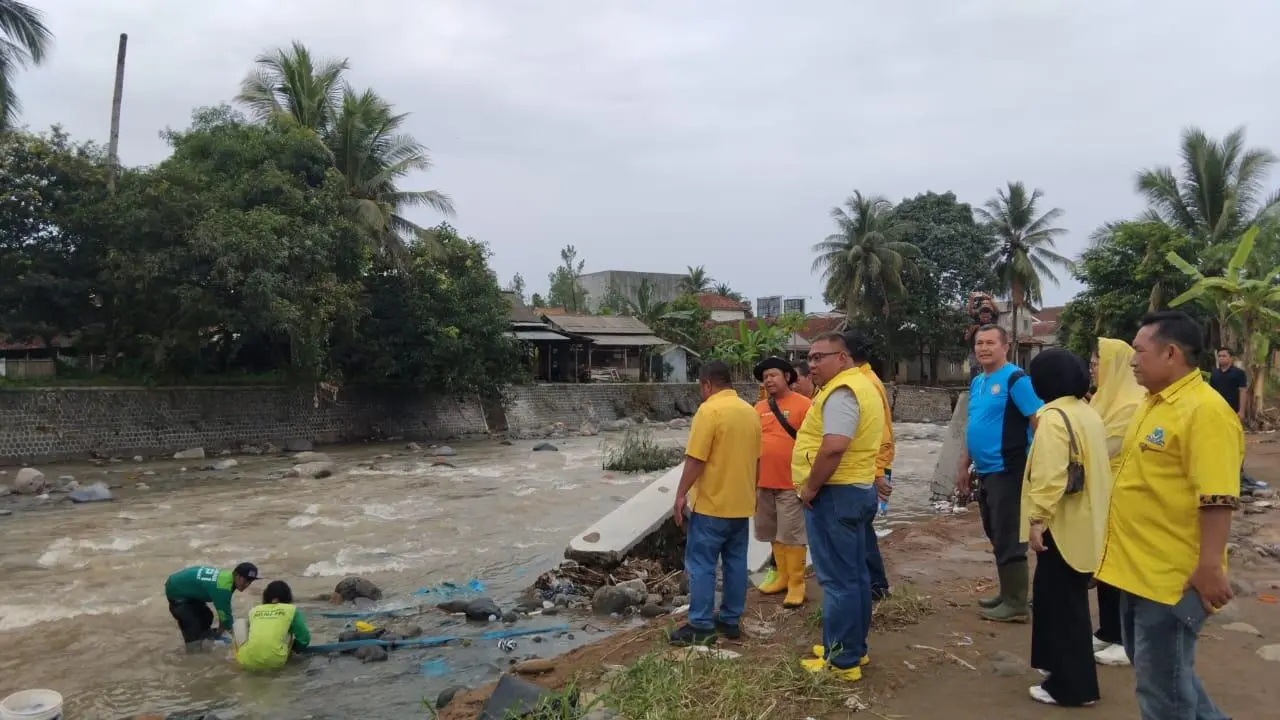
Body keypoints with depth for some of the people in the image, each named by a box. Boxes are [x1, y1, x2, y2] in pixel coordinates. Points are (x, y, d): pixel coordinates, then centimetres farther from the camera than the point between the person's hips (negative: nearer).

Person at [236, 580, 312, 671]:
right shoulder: (291, 610, 11)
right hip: (275, 662, -2)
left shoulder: (253, 611, 19)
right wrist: (293, 647, 37)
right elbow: (304, 639, 15)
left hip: (247, 662, 2)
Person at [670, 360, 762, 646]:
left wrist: (681, 494, -11)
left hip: (712, 503, -8)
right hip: (742, 503, 8)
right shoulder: (750, 412, 8)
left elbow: (695, 459, -19)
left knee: (701, 564, 0)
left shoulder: (709, 410, -16)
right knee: (736, 563, 12)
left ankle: (701, 626, 3)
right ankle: (731, 621, 20)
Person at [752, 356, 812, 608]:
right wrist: (751, 481, 14)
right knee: (774, 534, 14)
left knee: (793, 535, 0)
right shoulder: (759, 408, 9)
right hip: (764, 483, 6)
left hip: (791, 484, -6)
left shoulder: (803, 404, -8)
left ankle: (796, 584, 8)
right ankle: (782, 576, 26)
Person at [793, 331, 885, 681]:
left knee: (838, 579, -3)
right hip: (857, 489, 11)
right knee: (854, 574, 16)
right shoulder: (860, 385, 16)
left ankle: (843, 661, 5)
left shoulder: (841, 392, -18)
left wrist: (810, 486, -17)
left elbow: (834, 447, -29)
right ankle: (854, 647, 27)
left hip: (835, 494, -11)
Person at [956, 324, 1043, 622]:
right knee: (996, 537, 16)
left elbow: (1040, 422, -16)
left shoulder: (1015, 379, -11)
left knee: (1008, 539, -3)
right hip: (985, 473, 9)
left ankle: (1016, 604, 7)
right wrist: (963, 466, 19)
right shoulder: (976, 382, 14)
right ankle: (1007, 595, 28)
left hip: (1008, 472, -9)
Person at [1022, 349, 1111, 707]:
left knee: (1060, 601, 0)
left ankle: (1072, 686, 8)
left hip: (1063, 525, -10)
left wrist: (1038, 519, -24)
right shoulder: (1089, 413, 11)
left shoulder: (1054, 416, -18)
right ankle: (1062, 664, 31)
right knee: (1064, 597, 20)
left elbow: (1050, 475, -26)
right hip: (1085, 521, 10)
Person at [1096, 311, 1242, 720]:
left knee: (1161, 687, 4)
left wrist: (1209, 568, -26)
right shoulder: (1154, 403, 11)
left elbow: (1218, 498, -24)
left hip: (1172, 575, -9)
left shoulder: (1204, 410, -19)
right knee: (1154, 669, 23)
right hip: (1139, 567, 9)